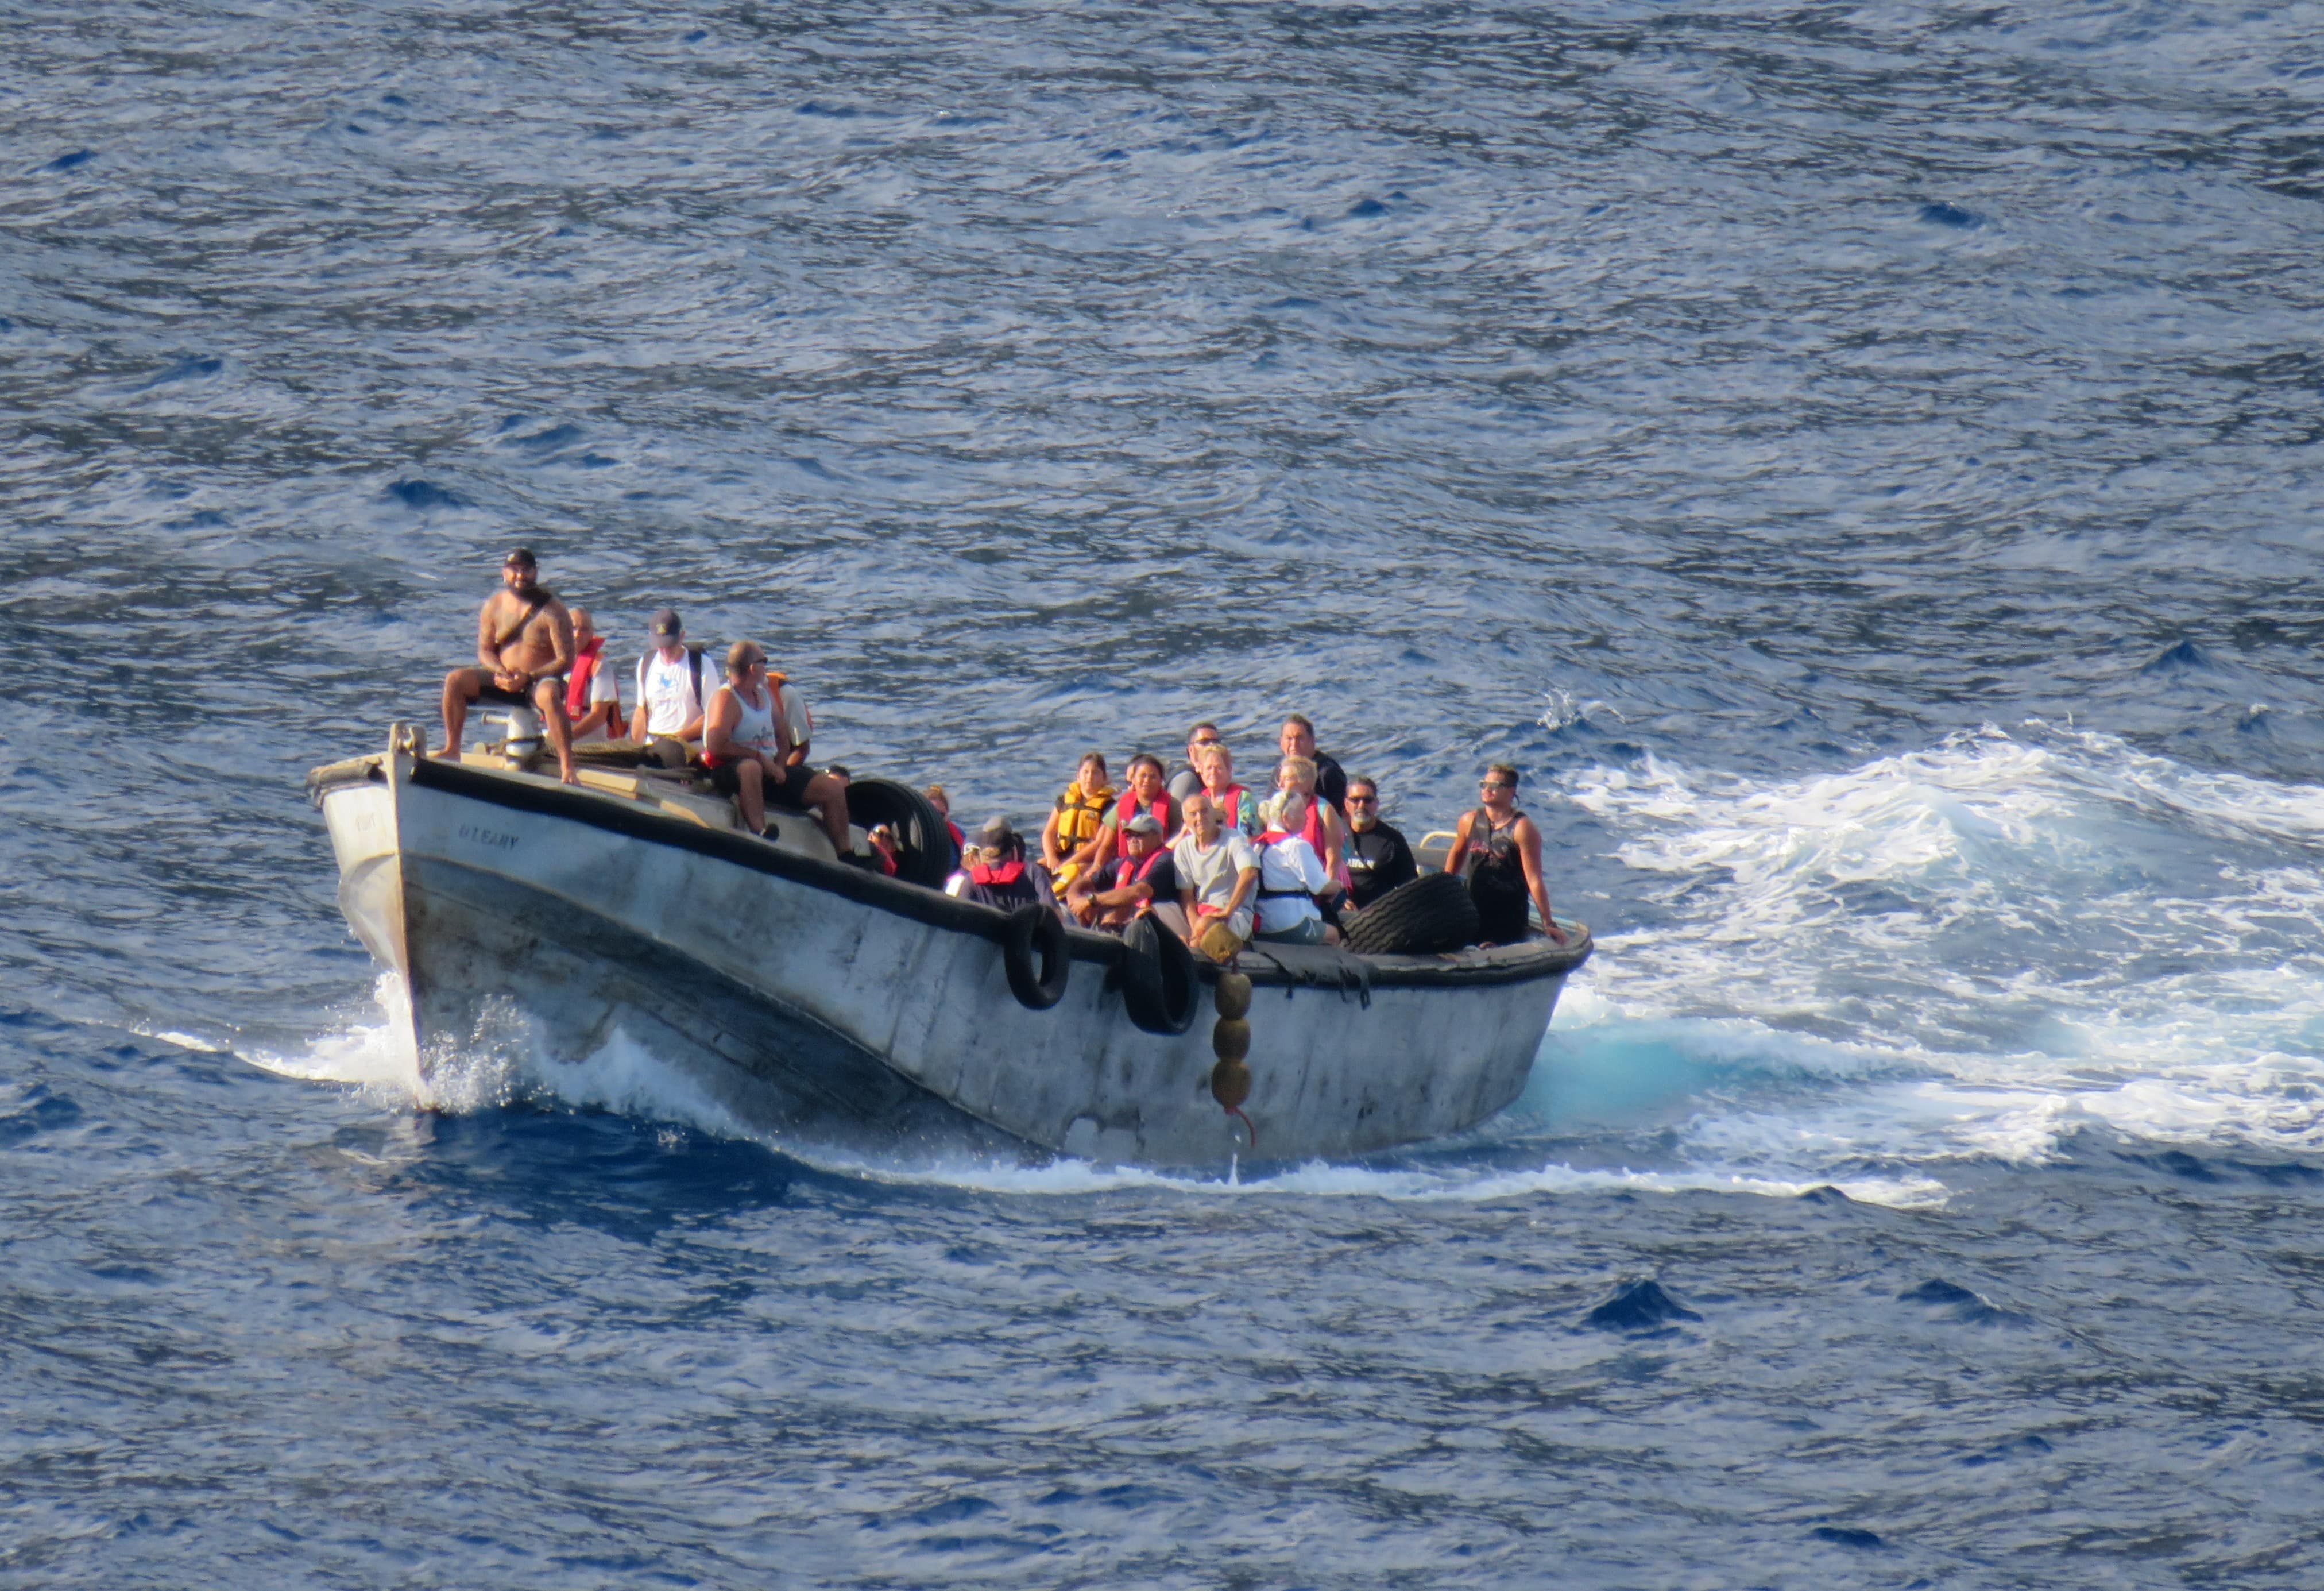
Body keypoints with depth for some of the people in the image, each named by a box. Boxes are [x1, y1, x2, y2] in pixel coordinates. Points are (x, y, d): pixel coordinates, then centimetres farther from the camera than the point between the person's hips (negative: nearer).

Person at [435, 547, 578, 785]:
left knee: (549, 694, -40)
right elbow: (484, 651, 9)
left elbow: (566, 660, -12)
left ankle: (566, 767, -41)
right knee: (455, 680, -14)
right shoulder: (493, 606, 5)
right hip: (505, 682, 5)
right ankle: (452, 750, -9)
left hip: (542, 679, -5)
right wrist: (500, 673, -14)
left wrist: (528, 678, -22)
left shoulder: (552, 610, -9)